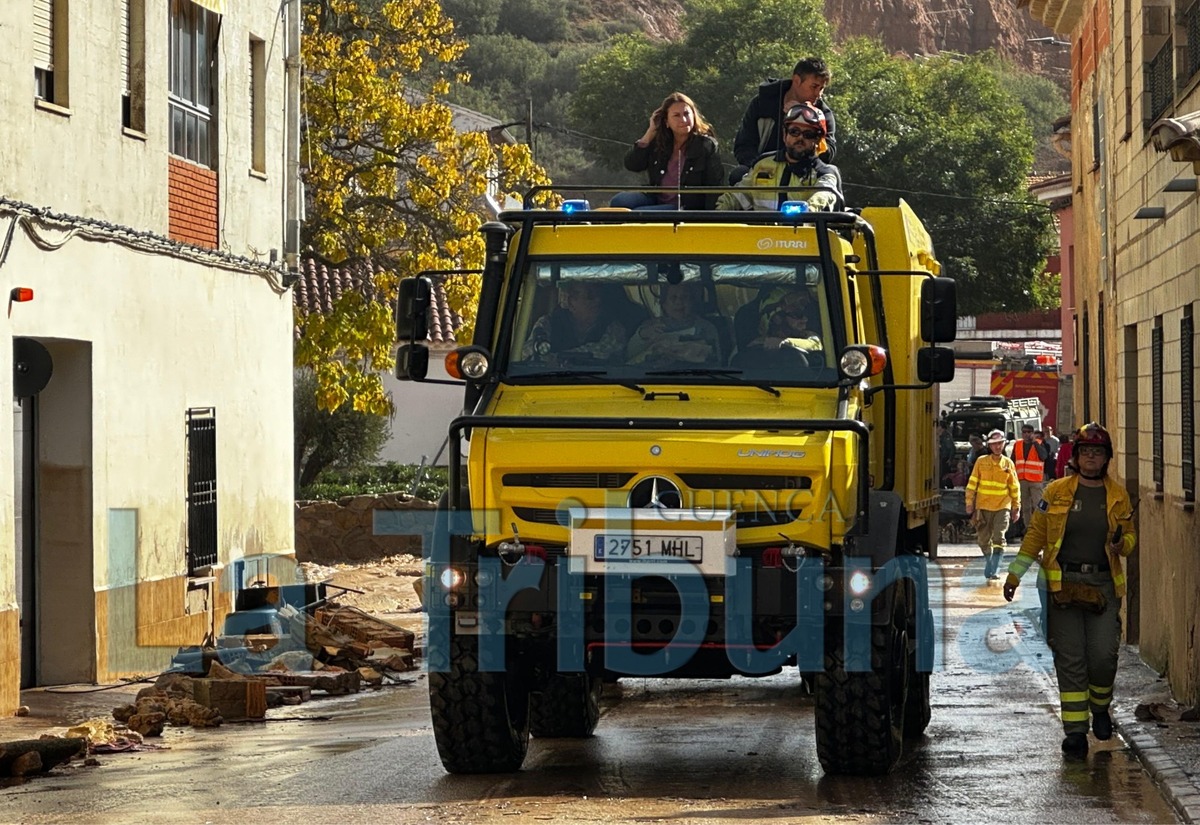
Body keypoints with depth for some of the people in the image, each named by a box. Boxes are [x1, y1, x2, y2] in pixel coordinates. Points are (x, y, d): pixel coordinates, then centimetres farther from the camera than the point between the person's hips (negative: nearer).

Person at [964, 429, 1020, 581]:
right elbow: (972, 483, 4)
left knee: (999, 539, -13)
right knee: (984, 540, 8)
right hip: (983, 506, 1)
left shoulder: (1008, 463, 3)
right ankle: (989, 566, 26)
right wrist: (969, 503, 0)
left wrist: (1016, 506, 10)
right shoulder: (981, 462, 1)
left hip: (1002, 507, -1)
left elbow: (1014, 487, 10)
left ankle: (995, 570, -13)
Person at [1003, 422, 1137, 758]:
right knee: (1070, 659, -2)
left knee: (1103, 655, -7)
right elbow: (1036, 535, 9)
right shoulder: (1056, 492, 5)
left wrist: (1121, 544, -9)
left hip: (1104, 585, 1)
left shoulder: (1118, 496, 8)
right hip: (1063, 585, -1)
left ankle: (1100, 707, 23)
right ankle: (1075, 730, 2)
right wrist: (1015, 574, 6)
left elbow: (1130, 536, 15)